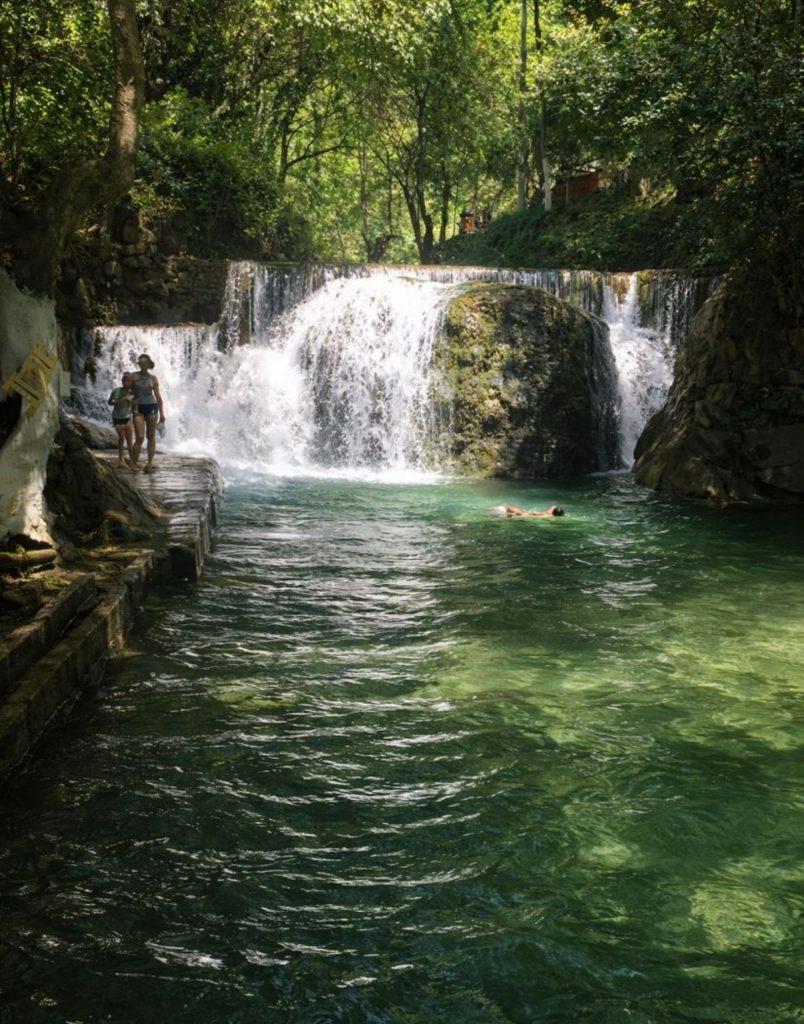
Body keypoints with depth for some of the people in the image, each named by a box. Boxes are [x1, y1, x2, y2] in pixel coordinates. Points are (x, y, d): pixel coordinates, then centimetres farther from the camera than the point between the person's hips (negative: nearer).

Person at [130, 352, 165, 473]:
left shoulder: (153, 378, 6)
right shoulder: (133, 376, 1)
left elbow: (158, 396, 8)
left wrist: (162, 413, 6)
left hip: (151, 407, 2)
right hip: (138, 409, -2)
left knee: (151, 436, 5)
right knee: (140, 438, -10)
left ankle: (150, 463, 10)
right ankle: (134, 464, -4)